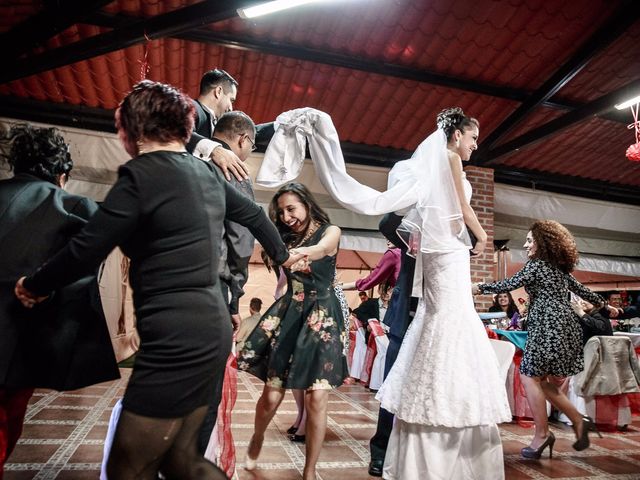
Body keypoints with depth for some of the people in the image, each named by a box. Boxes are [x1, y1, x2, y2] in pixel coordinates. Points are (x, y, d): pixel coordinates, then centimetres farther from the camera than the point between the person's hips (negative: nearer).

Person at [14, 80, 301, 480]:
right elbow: (253, 214, 24)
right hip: (211, 329, 9)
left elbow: (86, 250, -8)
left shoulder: (141, 175, -12)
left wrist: (33, 287, 12)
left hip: (179, 339, -9)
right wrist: (282, 255, 41)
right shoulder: (206, 171, 12)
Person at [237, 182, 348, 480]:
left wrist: (294, 254, -44)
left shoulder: (330, 231, -2)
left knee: (316, 399, -6)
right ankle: (256, 441, 33)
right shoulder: (286, 238, 13)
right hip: (288, 315, 3)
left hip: (322, 316, -3)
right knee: (272, 394, 0)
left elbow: (318, 250, -25)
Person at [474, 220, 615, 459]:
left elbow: (508, 284, -10)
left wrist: (479, 288, -2)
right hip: (566, 324, 9)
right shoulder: (560, 268, 20)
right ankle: (579, 421, 12)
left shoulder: (536, 264, -4)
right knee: (544, 380, 14)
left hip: (549, 325, -9)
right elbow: (581, 289, 29)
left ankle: (542, 434, -3)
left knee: (530, 376, -4)